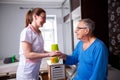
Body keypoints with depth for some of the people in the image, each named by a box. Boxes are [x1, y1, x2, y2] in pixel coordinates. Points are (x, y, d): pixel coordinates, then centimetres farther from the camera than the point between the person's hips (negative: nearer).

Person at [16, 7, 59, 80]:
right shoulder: (27, 32, -18)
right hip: (26, 73, -7)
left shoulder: (39, 33, 5)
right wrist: (48, 54, -24)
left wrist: (52, 52, -2)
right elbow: (28, 54, -22)